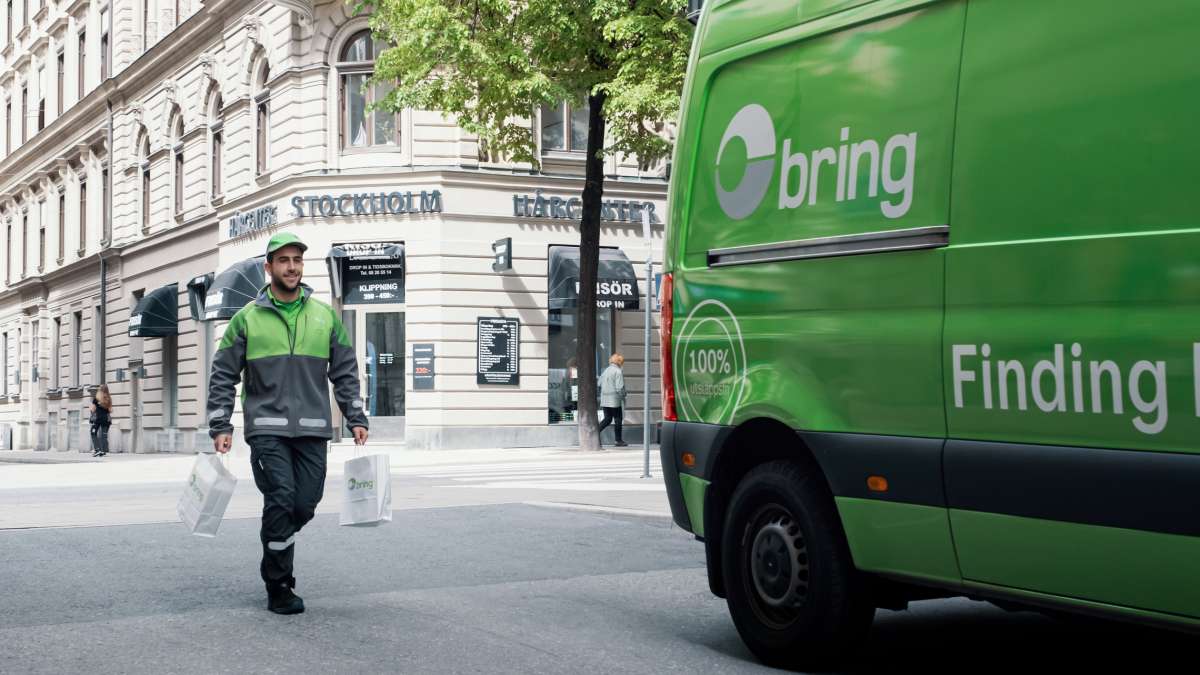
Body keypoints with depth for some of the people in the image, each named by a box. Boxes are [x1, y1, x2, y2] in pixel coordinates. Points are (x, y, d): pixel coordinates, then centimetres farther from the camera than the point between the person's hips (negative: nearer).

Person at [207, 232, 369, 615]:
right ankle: (279, 587, 0)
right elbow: (223, 376, 5)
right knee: (281, 500, -12)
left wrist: (356, 419, 7)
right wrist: (220, 427, -2)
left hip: (313, 430, 3)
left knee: (305, 504, 0)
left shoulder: (325, 317, 11)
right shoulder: (247, 319, 4)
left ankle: (276, 553, 30)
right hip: (267, 428, -3)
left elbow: (345, 372, 14)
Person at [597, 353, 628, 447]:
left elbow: (599, 385, 13)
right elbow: (619, 387, -17)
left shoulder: (605, 371, 11)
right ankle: (618, 441, 9)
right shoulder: (618, 372, -11)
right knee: (617, 419, 4)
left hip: (604, 400, 7)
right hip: (614, 400, -7)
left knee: (607, 419, 13)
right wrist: (623, 395, -3)